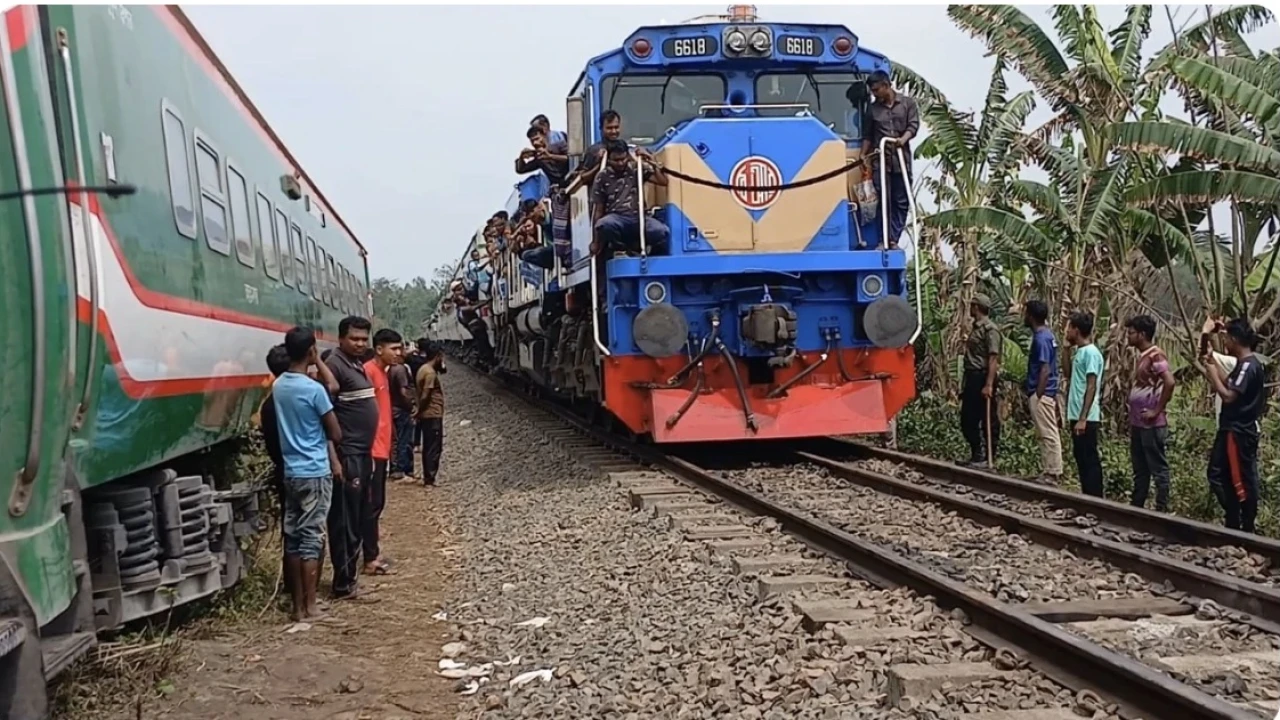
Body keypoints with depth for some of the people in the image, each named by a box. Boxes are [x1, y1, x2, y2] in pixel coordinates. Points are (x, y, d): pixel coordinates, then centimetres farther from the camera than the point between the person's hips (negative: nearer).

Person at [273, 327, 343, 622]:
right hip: (315, 473, -7)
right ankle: (310, 606, 1)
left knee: (294, 537, 9)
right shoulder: (314, 390, -16)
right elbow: (336, 434, -7)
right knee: (311, 537, -3)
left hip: (291, 472, 7)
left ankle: (298, 605, 14)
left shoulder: (278, 386, 7)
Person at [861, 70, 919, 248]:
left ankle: (893, 239, 5)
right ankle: (885, 239, -1)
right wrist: (863, 156, 8)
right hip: (879, 161, 1)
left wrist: (903, 139, -21)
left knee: (901, 201, 0)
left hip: (901, 160, 0)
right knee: (884, 201, -4)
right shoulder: (872, 108, 12)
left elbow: (913, 125, -2)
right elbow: (867, 135, 17)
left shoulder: (908, 103, 7)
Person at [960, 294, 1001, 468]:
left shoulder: (990, 329, -12)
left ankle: (988, 458, 4)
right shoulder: (976, 327, 16)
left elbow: (993, 359, -19)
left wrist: (989, 384, -25)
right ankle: (977, 455, 23)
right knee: (967, 419, 13)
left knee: (988, 420, -2)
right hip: (972, 378, 10)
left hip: (982, 379, -10)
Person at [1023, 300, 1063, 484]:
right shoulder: (1045, 334, 13)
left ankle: (1054, 474, -2)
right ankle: (1047, 471, 18)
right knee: (1045, 434, 13)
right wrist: (1027, 385, 25)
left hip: (1041, 393, -10)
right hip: (1042, 392, 10)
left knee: (1049, 434, -6)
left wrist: (1037, 396, -22)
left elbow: (1045, 370, -22)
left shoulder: (1041, 338, -18)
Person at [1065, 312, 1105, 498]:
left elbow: (1091, 387, -20)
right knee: (1081, 458, 13)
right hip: (1076, 415, 10)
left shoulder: (1090, 352, -14)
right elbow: (1069, 375, 26)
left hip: (1086, 418, -10)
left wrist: (1083, 418, -23)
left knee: (1090, 460, -5)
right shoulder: (1079, 351, 14)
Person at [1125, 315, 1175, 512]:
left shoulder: (1155, 356, -14)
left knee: (1158, 468, -2)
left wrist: (1157, 410, -20)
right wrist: (1132, 419, 17)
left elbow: (1170, 382, -25)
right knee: (1139, 469, 15)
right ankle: (1136, 507, 22)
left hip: (1152, 424, -10)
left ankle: (1162, 510, 3)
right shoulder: (1141, 356, 14)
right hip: (1138, 422, 10)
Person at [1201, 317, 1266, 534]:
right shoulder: (1244, 364, 12)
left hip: (1240, 433, -10)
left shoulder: (1249, 366, -19)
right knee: (1219, 475, 15)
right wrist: (1214, 366, 14)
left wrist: (1212, 374, -13)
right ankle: (1234, 524, 22)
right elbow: (1229, 387, 19)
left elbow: (1229, 396, -23)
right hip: (1232, 430, 10)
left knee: (1242, 480, -2)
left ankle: (1247, 529, 7)